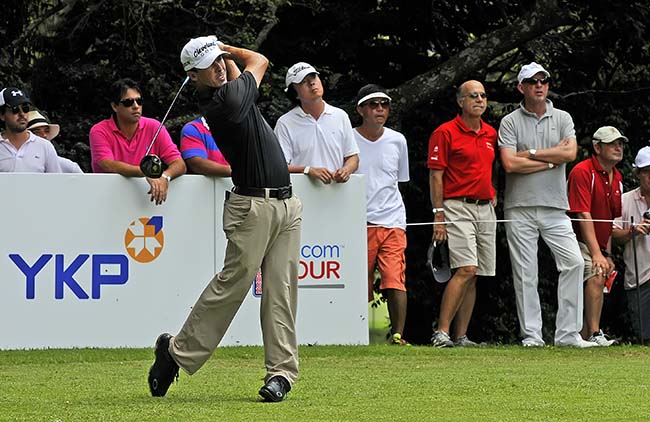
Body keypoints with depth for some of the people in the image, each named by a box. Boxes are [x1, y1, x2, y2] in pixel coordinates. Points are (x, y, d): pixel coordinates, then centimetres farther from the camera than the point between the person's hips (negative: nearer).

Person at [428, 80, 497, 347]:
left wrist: (493, 194, 13)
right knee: (466, 270, -19)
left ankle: (461, 337, 8)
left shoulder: (491, 134, 15)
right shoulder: (446, 133, -5)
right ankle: (441, 333, -18)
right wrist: (439, 215, -13)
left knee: (473, 276, 5)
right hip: (458, 207, -7)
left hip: (486, 209, 7)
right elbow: (435, 176, -7)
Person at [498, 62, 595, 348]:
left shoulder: (562, 119, 11)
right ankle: (531, 335, 4)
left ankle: (567, 333, -5)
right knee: (525, 273, -2)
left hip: (555, 206, 2)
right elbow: (510, 164, -11)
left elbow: (570, 153, -6)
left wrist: (530, 154, -7)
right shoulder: (510, 122, 3)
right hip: (520, 207, -2)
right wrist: (551, 159, -6)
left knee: (574, 262, -9)